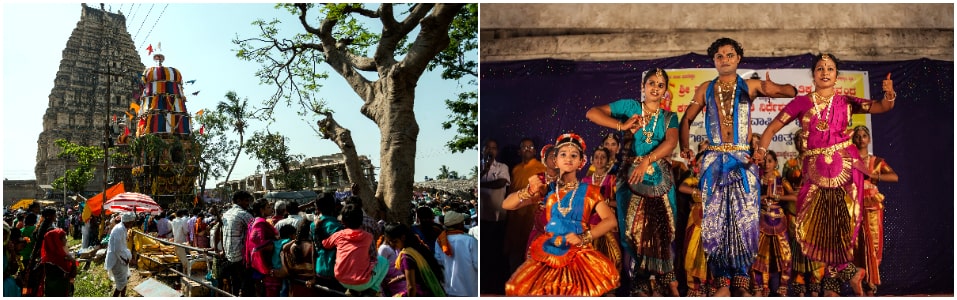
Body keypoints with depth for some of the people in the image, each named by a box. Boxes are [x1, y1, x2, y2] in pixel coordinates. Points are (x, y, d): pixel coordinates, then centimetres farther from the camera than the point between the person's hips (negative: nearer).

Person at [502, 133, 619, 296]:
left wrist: (583, 238, -18)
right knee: (521, 287, -21)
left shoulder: (588, 191, 6)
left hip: (579, 254, -1)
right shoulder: (547, 189, 8)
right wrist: (529, 191, -13)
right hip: (548, 252, 1)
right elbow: (506, 205, 4)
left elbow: (611, 221, -4)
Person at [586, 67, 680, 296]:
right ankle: (640, 286, 10)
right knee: (634, 231, 1)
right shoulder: (630, 106, 6)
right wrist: (622, 126, -10)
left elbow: (671, 142, -10)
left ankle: (669, 282, 10)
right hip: (631, 177, -1)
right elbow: (592, 113, -2)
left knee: (662, 231, 1)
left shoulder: (669, 117, 10)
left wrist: (646, 161, -25)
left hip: (660, 179, 1)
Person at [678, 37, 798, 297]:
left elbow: (792, 92, 2)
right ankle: (723, 281, 8)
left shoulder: (750, 86, 7)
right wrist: (684, 147, 2)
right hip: (714, 161, 1)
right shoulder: (705, 89, 12)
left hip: (743, 161, -1)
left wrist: (772, 88, -20)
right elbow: (686, 119, 16)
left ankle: (741, 281, 9)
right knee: (714, 222, -1)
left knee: (744, 221, -2)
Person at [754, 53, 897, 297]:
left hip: (845, 167, 0)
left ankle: (832, 281, 16)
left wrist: (889, 93, -21)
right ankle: (848, 272, 20)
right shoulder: (802, 103, 4)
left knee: (841, 221, 0)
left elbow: (883, 107, 2)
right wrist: (761, 150, -15)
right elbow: (773, 127, 1)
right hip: (816, 170, 1)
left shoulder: (846, 102, 6)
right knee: (820, 224, 1)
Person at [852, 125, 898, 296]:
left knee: (872, 244, -4)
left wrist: (871, 174, -13)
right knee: (855, 244, -4)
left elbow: (895, 177, -5)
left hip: (872, 206, 1)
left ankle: (871, 285, 0)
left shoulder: (877, 161, 10)